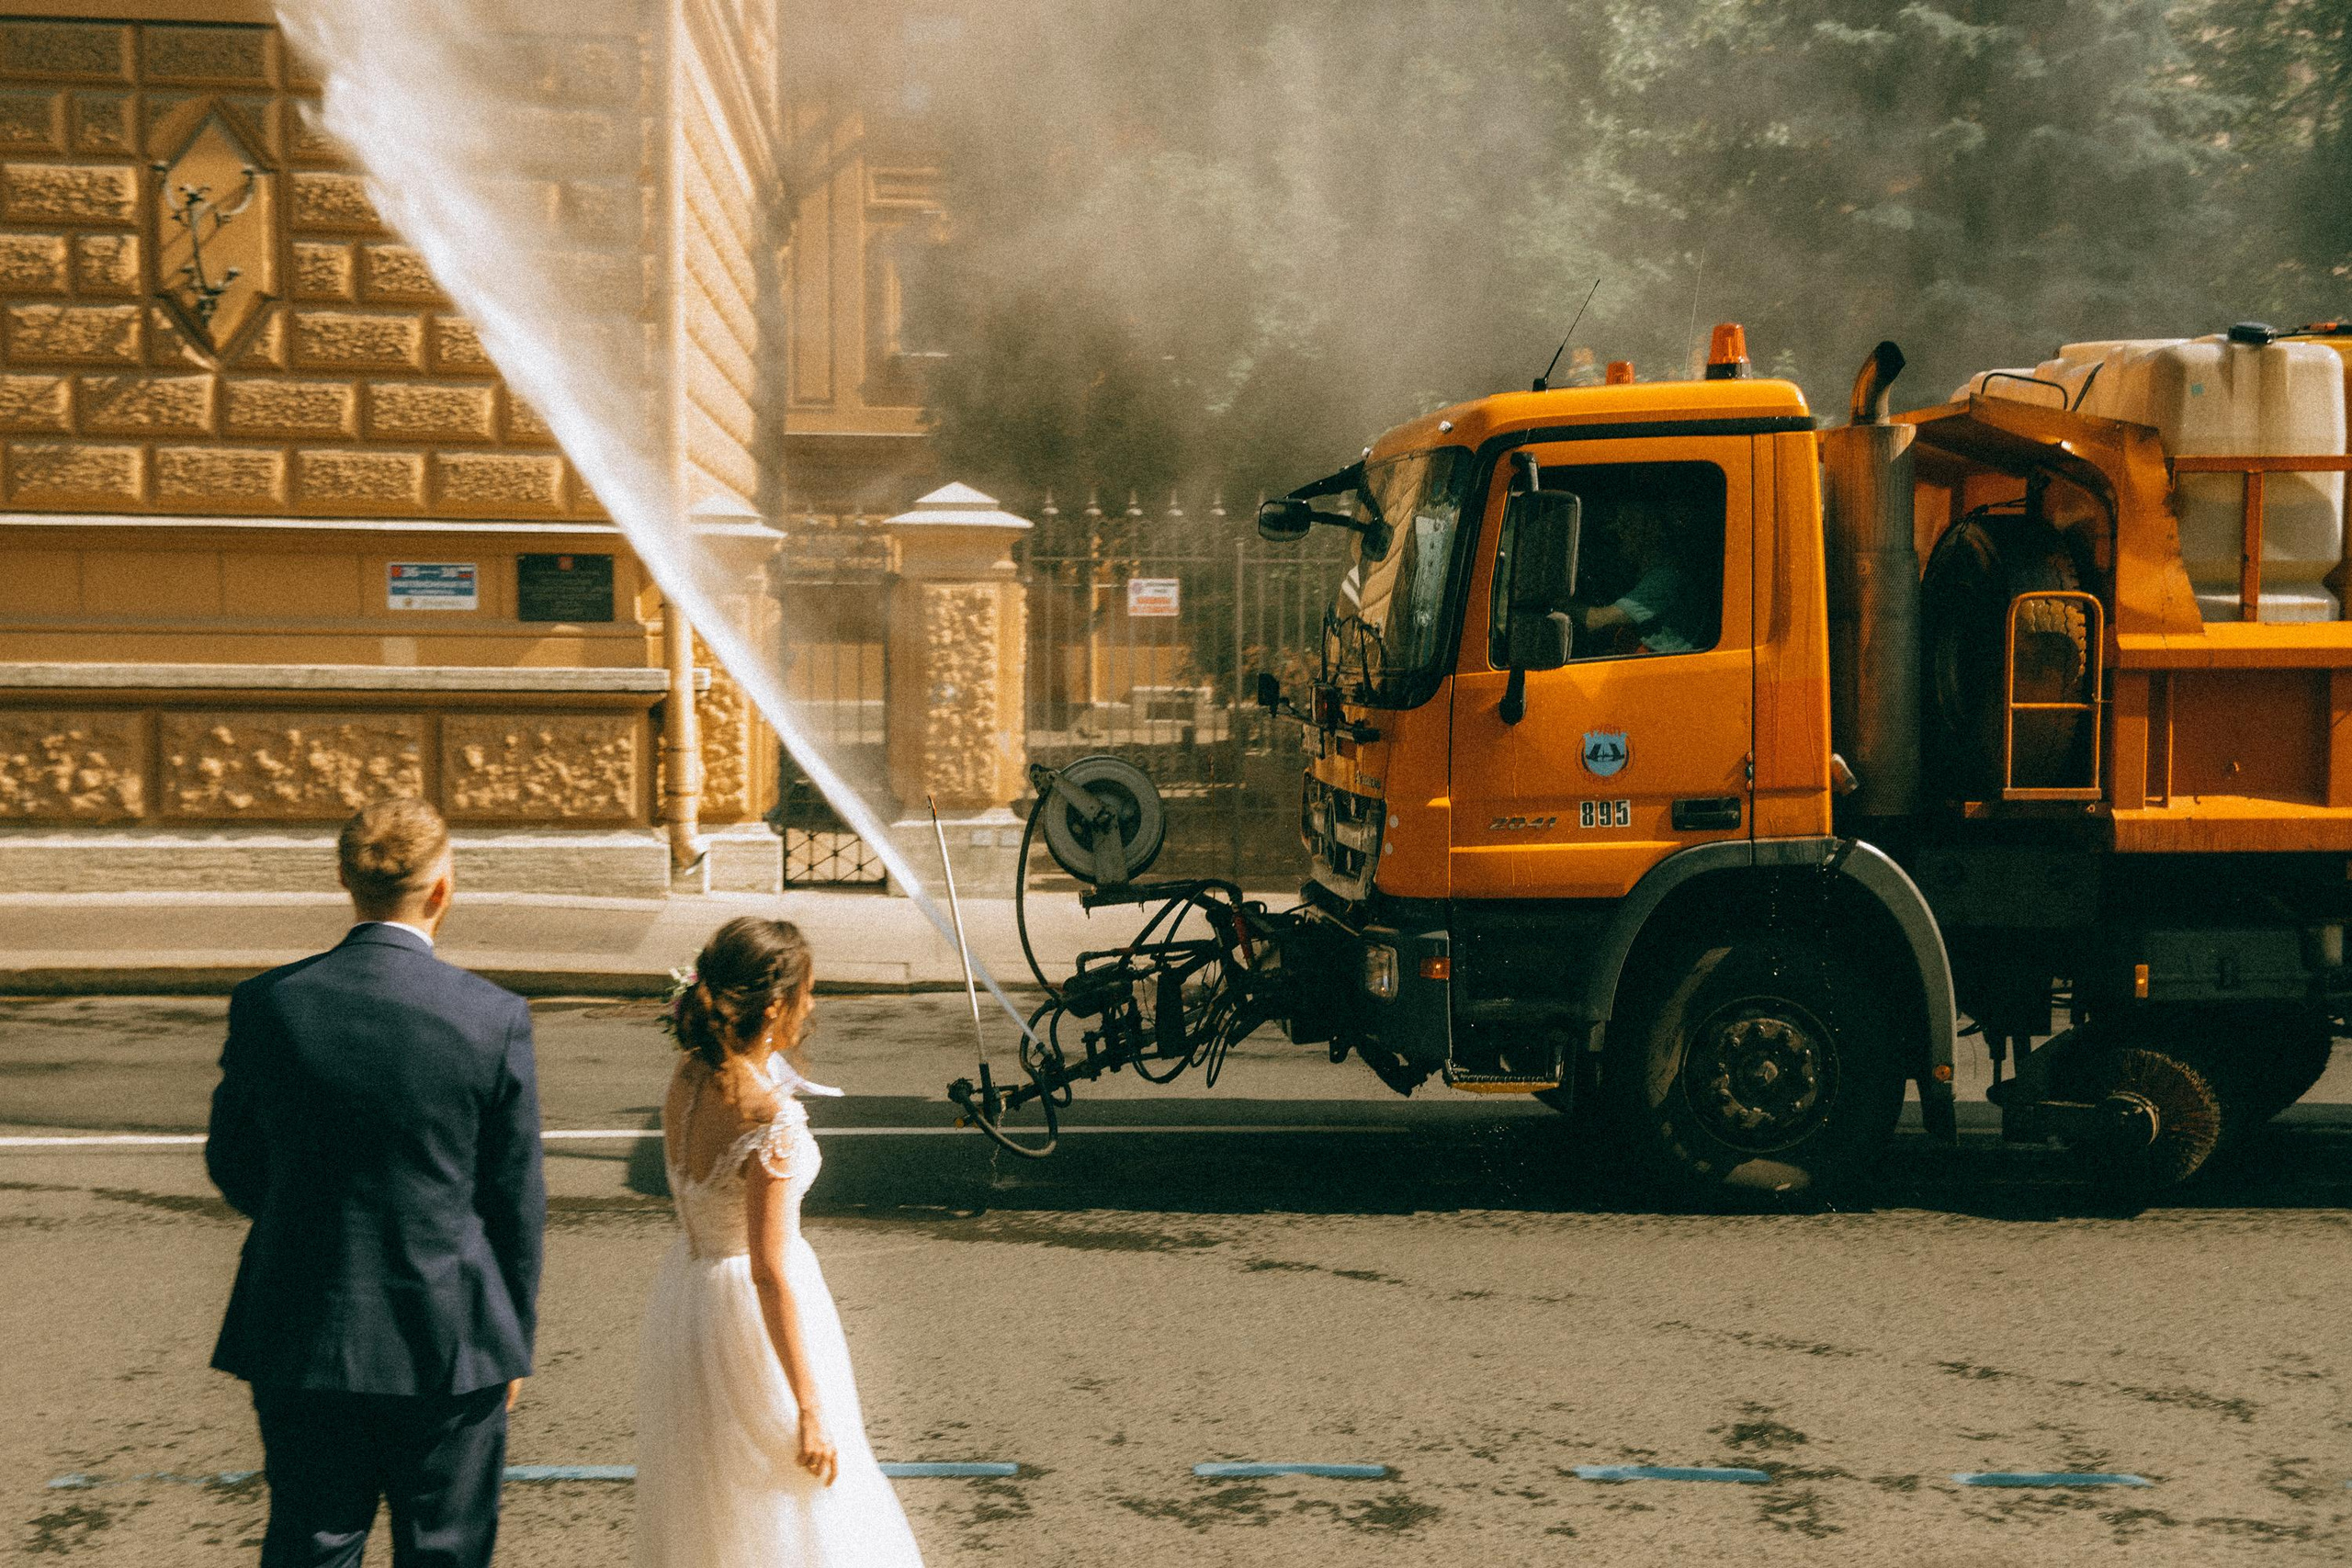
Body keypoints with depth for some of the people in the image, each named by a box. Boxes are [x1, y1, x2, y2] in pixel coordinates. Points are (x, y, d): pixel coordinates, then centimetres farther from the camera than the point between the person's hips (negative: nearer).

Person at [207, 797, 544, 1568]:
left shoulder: (266, 1005, -8)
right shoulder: (494, 1018, -12)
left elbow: (231, 1165, 4)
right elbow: (515, 1200, -4)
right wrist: (514, 1342, 9)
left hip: (302, 1337, 2)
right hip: (449, 1338, -2)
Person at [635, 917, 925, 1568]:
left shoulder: (687, 1078, -7)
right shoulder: (774, 1121, -29)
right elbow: (772, 1275, -27)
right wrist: (810, 1410, -22)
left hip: (686, 1291, 8)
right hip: (752, 1316, -8)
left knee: (703, 1503, 24)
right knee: (780, 1514, 10)